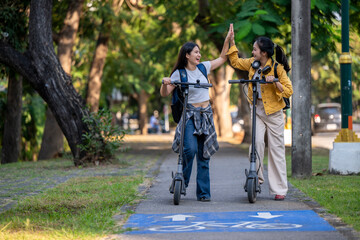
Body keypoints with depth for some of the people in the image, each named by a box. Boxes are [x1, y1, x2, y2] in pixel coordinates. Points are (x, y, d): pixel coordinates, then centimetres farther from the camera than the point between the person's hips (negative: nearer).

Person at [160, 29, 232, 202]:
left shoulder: (203, 67, 9)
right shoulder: (179, 73, -4)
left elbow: (223, 58, 20)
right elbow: (164, 93, -7)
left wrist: (228, 39, 12)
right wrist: (165, 83, -28)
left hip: (206, 115, 4)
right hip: (190, 114, -4)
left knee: (204, 155, 3)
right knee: (190, 149, -24)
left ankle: (203, 193, 7)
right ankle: (181, 182, -3)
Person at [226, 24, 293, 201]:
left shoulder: (277, 68, -12)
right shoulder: (252, 64, 4)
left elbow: (288, 91, -12)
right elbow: (235, 62, 20)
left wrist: (275, 82, -27)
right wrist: (231, 41, 14)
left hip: (273, 112, -4)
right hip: (257, 110, 4)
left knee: (276, 149, 0)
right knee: (257, 141, -18)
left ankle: (279, 189, 4)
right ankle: (257, 177, -3)